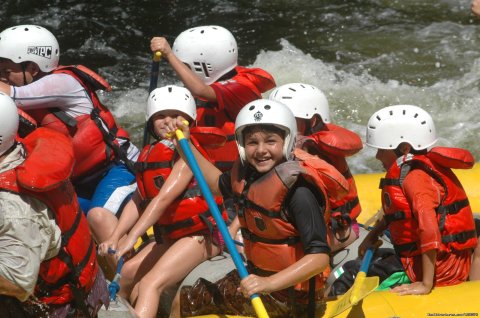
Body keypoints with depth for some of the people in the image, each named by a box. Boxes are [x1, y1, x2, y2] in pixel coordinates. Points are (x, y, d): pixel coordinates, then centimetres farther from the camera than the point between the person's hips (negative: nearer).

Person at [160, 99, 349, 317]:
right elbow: (217, 184, 24)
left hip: (289, 293, -8)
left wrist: (269, 283, -42)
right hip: (256, 275, 8)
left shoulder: (297, 190, -26)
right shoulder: (246, 174, -1)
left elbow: (320, 256, -32)